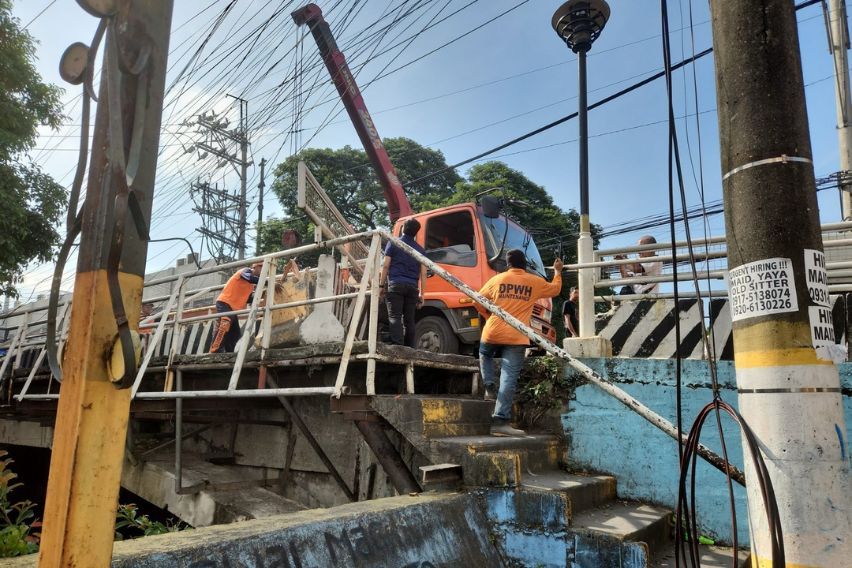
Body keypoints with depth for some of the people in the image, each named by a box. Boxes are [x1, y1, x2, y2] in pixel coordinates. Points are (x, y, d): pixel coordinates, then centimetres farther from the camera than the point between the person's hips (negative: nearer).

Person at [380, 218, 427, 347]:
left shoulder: (393, 243, 6)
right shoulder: (420, 249, 14)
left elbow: (386, 265, 0)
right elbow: (423, 274, 11)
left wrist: (381, 284, 5)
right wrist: (421, 293, 14)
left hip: (395, 285, -3)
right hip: (412, 287, 3)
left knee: (395, 317, -8)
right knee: (409, 320, 7)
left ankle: (397, 347, -20)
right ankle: (409, 349, 6)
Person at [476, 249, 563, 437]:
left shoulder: (497, 279, 7)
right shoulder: (535, 282, 6)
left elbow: (478, 301, 14)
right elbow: (555, 289, 25)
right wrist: (558, 271, 41)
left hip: (492, 332, 2)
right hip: (516, 337, -2)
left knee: (485, 355, 33)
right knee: (509, 377, -5)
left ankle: (489, 387, 16)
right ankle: (501, 420, -9)